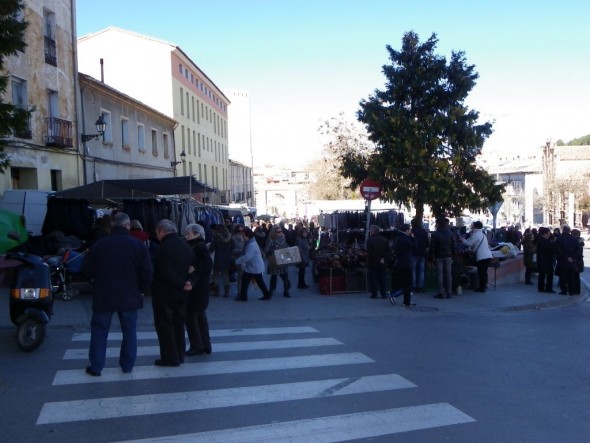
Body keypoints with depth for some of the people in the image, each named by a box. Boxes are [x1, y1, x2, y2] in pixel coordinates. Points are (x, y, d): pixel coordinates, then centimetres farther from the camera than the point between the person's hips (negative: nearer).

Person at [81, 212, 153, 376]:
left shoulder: (99, 244, -5)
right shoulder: (137, 245, -6)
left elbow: (86, 269, 0)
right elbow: (147, 272, -9)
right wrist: (142, 290, 6)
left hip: (103, 296, 0)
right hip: (130, 296, 0)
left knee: (99, 331, 10)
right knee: (129, 331, 11)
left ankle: (96, 366, 12)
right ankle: (127, 365, 16)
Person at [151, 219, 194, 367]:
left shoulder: (165, 247, -18)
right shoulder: (186, 246, 9)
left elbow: (165, 273, -24)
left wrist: (181, 283, -16)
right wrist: (184, 283, 2)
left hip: (164, 293, -8)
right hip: (181, 294, 8)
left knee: (164, 325, 2)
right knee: (178, 324, 16)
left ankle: (170, 357, 4)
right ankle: (179, 355, 23)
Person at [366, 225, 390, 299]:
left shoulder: (369, 240, -13)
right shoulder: (385, 240, 3)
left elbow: (370, 253, -17)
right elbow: (387, 252, 2)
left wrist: (378, 260, -10)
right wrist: (383, 259, -1)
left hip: (372, 263, -5)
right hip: (382, 264, 5)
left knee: (372, 279, 4)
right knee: (382, 279, 12)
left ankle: (374, 294, 3)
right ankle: (383, 294, 12)